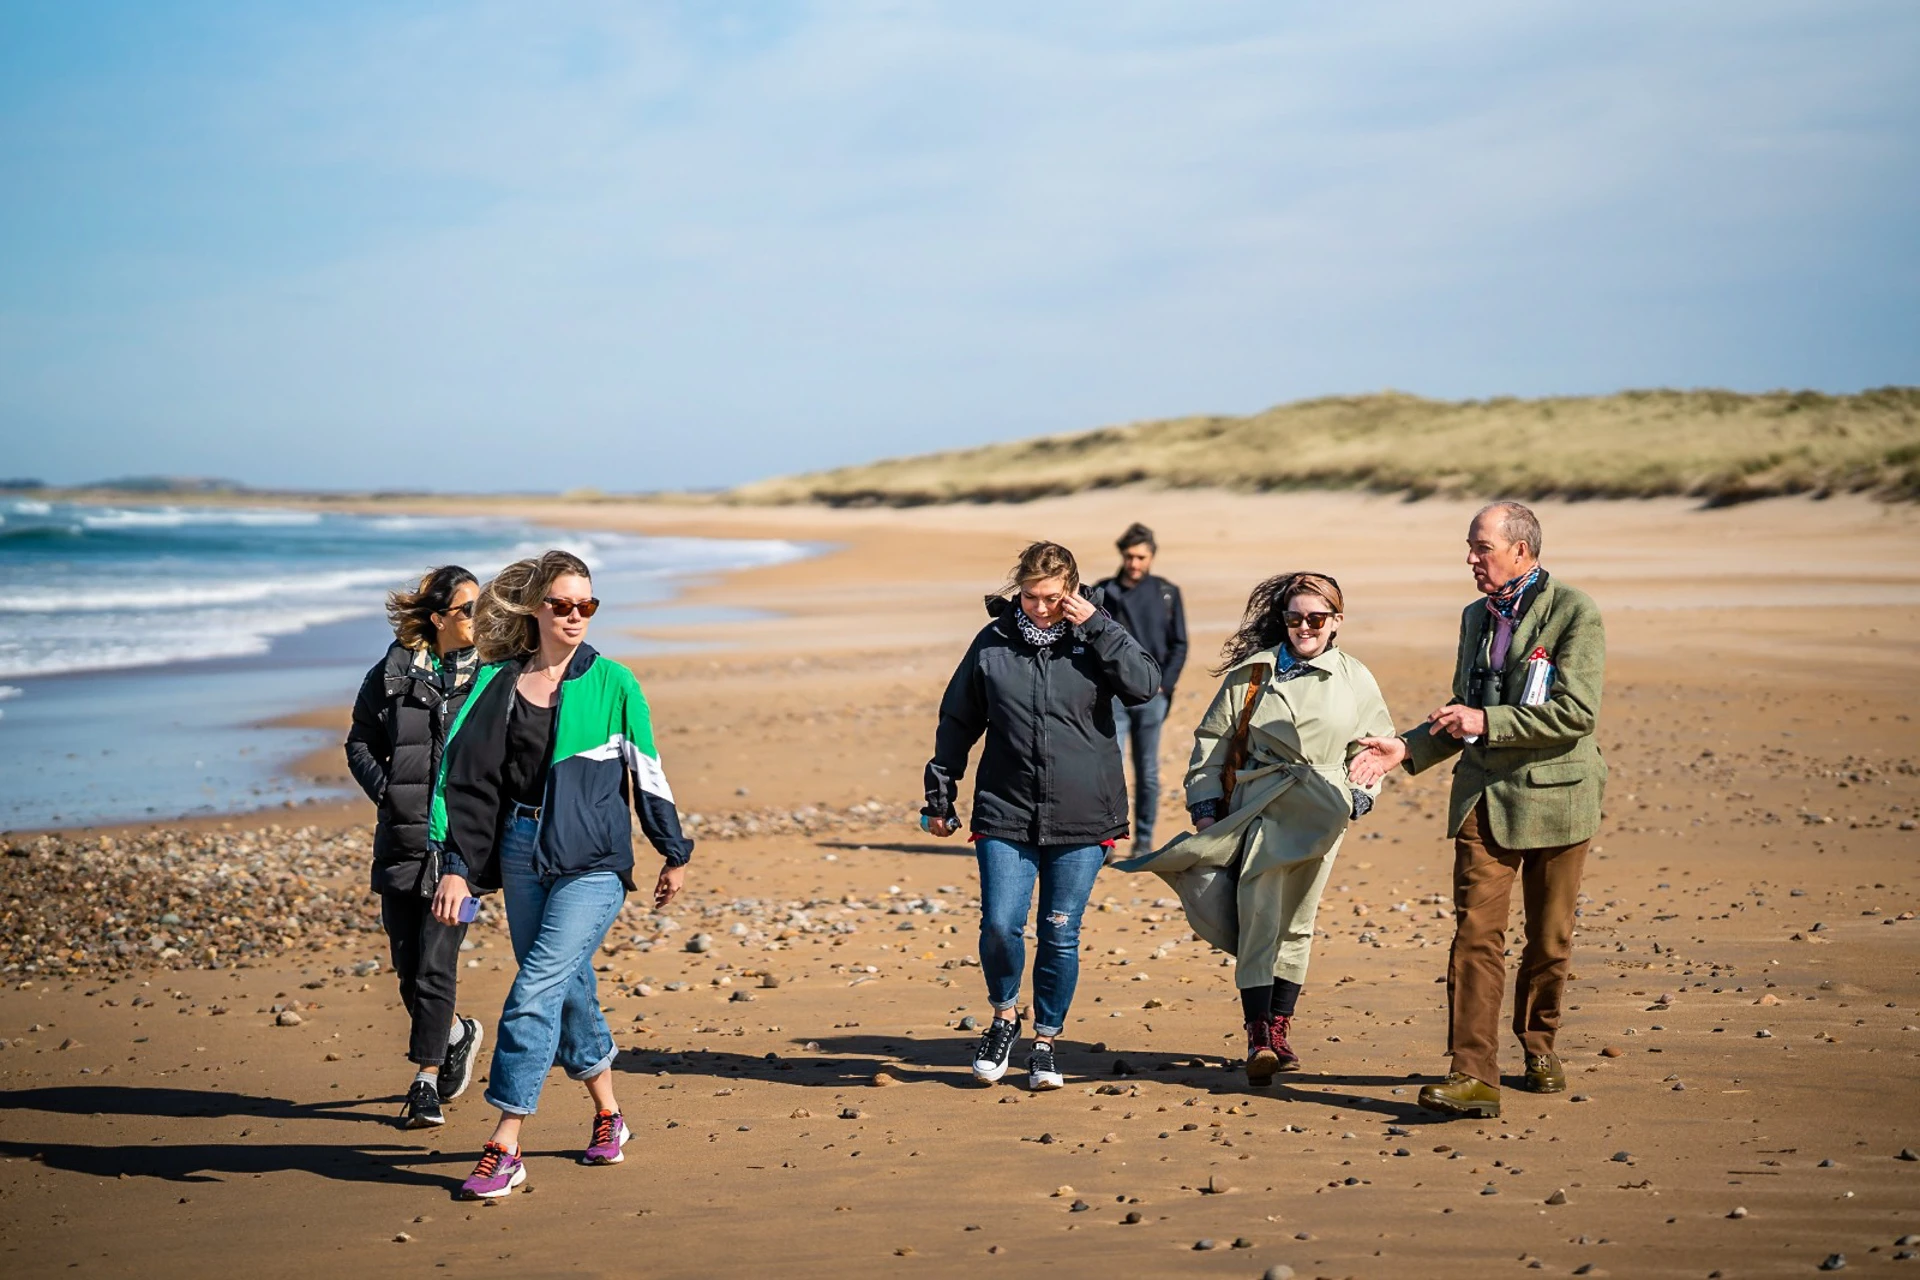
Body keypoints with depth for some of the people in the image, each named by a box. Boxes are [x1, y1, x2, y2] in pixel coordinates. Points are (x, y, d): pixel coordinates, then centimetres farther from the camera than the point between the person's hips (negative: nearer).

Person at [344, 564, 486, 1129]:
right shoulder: (392, 673, 4)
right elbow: (361, 743, 14)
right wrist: (387, 792, -1)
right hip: (403, 836, 3)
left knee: (435, 963, -7)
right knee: (407, 963, 8)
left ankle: (426, 1082, 4)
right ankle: (455, 1034, 35)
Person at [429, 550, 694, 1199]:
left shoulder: (612, 683, -1)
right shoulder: (498, 683, 4)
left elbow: (647, 772, 5)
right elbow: (469, 777, 4)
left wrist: (674, 854, 10)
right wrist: (457, 864, -2)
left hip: (593, 859, -4)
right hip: (522, 853, 4)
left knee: (536, 990, -13)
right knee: (567, 987, 13)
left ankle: (505, 1146, -10)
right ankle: (607, 1114, 32)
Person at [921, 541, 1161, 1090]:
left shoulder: (1095, 638, 3)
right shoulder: (993, 643, 5)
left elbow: (1145, 685, -13)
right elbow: (957, 721, 13)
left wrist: (1097, 626, -14)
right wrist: (940, 793, 12)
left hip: (1082, 818, 0)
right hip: (1005, 816, 0)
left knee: (1061, 935, 4)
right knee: (1000, 926, -10)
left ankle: (1046, 1041, 21)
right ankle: (1004, 1016, 17)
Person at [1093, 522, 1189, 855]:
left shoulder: (1167, 594, 5)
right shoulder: (1101, 593, 2)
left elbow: (1179, 645, 6)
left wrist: (1164, 685, -4)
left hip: (1151, 697, 1)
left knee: (1148, 773, 8)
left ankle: (1144, 840, 18)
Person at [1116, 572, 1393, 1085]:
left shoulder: (1356, 679, 11)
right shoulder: (1252, 672, 7)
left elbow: (1374, 747, 18)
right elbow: (1213, 738, 8)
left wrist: (1362, 794, 2)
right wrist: (1204, 804, -1)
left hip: (1319, 813, 1)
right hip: (1256, 807, -1)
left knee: (1295, 922, 5)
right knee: (1259, 911, -15)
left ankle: (1279, 1029, 17)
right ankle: (1258, 1034, -14)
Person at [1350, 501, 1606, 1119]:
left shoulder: (1574, 612, -8)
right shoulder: (1476, 617, 13)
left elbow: (1578, 711, -18)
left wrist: (1486, 720, -19)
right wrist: (1408, 748, 6)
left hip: (1555, 796, -4)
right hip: (1484, 796, 4)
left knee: (1550, 939, 10)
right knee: (1476, 934, -9)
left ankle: (1538, 1045, 33)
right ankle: (1473, 1075, -12)